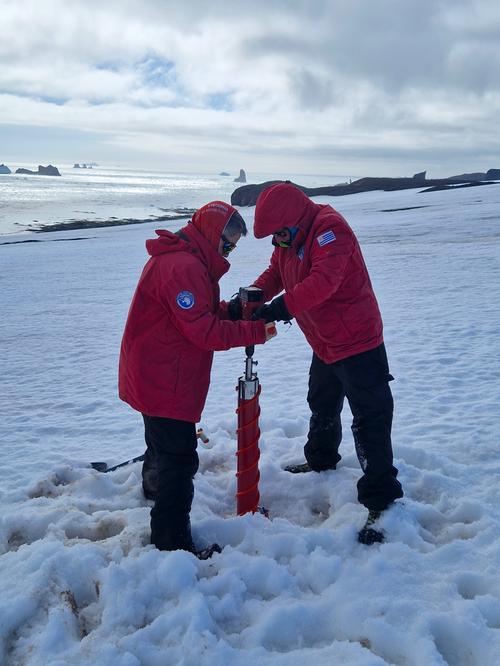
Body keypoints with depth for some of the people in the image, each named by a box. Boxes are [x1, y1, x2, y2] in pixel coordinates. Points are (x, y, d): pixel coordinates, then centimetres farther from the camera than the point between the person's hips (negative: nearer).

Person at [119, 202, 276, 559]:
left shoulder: (175, 258, 12)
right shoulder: (184, 267, -24)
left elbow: (200, 313, 14)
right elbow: (205, 332, -26)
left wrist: (232, 309, -1)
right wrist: (256, 331, -21)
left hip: (152, 377, 11)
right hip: (165, 383, -11)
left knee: (163, 440, 32)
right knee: (179, 457, -4)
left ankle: (154, 485, 57)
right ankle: (173, 543, 6)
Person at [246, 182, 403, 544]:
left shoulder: (329, 228, -23)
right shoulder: (288, 238, 6)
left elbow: (323, 279, -36)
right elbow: (274, 274, 8)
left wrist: (284, 306, -43)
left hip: (357, 341, -10)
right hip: (324, 344, 10)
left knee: (369, 419, -6)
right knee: (322, 407, 27)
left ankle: (380, 500, 1)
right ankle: (321, 460, 50)